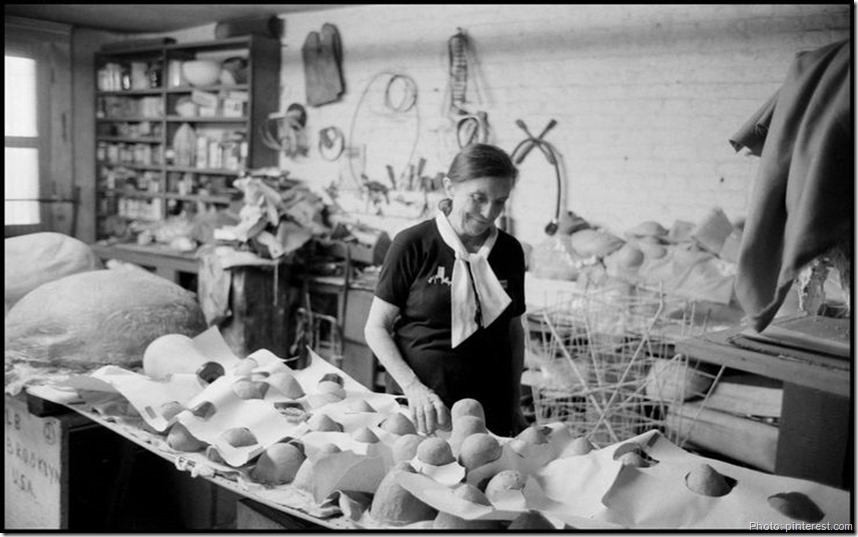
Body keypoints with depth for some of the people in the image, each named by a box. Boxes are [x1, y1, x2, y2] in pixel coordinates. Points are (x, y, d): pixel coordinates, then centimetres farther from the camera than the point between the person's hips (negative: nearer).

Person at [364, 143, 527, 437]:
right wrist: (413, 388, -17)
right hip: (420, 412, -3)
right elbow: (376, 328, -4)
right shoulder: (413, 245, -8)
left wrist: (515, 405, 11)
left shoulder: (509, 251, 4)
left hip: (492, 412, 3)